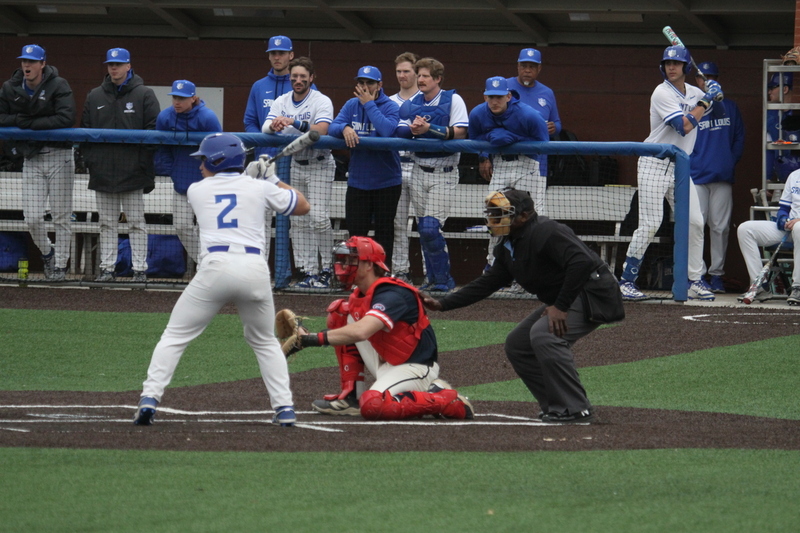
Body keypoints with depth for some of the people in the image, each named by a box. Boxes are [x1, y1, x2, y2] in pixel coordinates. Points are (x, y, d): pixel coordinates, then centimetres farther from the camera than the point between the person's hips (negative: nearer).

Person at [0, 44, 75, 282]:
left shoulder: (58, 86, -10)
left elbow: (66, 119, -21)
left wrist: (30, 123, -19)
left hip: (59, 157, -3)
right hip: (32, 159, 3)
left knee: (61, 217, 2)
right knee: (32, 219, -1)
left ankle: (60, 264, 14)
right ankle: (47, 253, 27)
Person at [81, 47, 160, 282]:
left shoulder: (144, 95, 1)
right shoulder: (95, 96, 12)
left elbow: (153, 131, -2)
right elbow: (85, 130, 15)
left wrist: (145, 163, -9)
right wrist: (89, 158, 4)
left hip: (132, 172, -4)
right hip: (103, 172, 4)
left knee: (136, 223, 0)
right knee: (107, 223, 7)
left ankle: (140, 269, 2)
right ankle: (107, 269, 10)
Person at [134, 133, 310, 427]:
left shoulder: (196, 190, 15)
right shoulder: (259, 187, 15)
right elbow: (302, 205, 27)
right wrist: (274, 180, 37)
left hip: (215, 267, -2)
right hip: (255, 269, 2)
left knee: (174, 336, 6)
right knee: (264, 341, 22)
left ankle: (149, 399, -9)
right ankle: (284, 407, 11)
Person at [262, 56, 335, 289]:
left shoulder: (322, 102, -10)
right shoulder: (282, 102, 6)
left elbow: (321, 130, -27)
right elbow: (265, 128, -6)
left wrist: (293, 123, -36)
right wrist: (273, 125, -30)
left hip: (319, 165, -5)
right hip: (295, 163, 5)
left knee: (319, 218, -12)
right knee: (299, 221, 2)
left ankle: (325, 270, -3)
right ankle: (309, 272, 5)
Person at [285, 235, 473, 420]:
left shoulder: (391, 295, -25)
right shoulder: (360, 296, 6)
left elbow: (360, 332, -39)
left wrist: (316, 338, -40)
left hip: (415, 369, -9)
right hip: (386, 362, 9)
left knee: (372, 405, -34)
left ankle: (445, 400, -14)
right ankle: (351, 396, 1)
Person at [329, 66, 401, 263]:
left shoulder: (390, 107, -7)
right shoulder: (351, 105, 6)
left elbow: (387, 131, -25)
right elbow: (332, 128, -3)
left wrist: (369, 104, -19)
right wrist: (345, 128, -25)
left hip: (386, 181, -3)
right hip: (358, 180, 3)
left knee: (384, 232, 7)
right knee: (355, 231, 4)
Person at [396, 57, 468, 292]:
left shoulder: (452, 100, -5)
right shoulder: (413, 102, 10)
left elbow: (460, 133, -14)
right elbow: (401, 132, 5)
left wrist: (429, 128, -21)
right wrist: (412, 129, -17)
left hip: (443, 172, -5)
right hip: (419, 171, 5)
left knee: (431, 228, -14)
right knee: (423, 229, 5)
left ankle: (442, 279, -2)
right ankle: (433, 278, 14)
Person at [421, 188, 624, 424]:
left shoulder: (545, 232, -21)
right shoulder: (508, 247, 10)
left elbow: (582, 262, -31)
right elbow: (488, 283, 16)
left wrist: (561, 306, -30)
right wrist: (443, 304, 9)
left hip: (594, 294, -11)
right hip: (562, 300, 11)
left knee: (543, 334, -29)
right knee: (517, 344, 8)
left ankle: (574, 409, -24)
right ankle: (554, 406, 10)